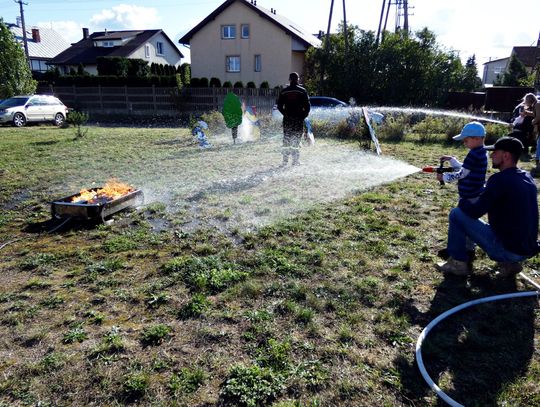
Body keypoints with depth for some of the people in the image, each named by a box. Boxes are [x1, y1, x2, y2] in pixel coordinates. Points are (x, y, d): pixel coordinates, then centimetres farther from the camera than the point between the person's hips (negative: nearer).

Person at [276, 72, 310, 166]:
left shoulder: (283, 91, 5)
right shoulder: (302, 91, -2)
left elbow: (279, 106, 7)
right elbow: (307, 106, -5)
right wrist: (304, 115, 6)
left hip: (287, 119, 2)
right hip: (299, 119, -2)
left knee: (286, 139, 7)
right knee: (297, 139, 3)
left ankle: (285, 161, 5)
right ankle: (295, 160, 1)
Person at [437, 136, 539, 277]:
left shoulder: (500, 179, -19)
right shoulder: (528, 178, 8)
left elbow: (475, 212, -17)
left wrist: (462, 202, 3)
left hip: (506, 249, -8)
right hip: (528, 250, 8)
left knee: (456, 214, -2)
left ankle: (458, 263, 8)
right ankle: (509, 263, 18)